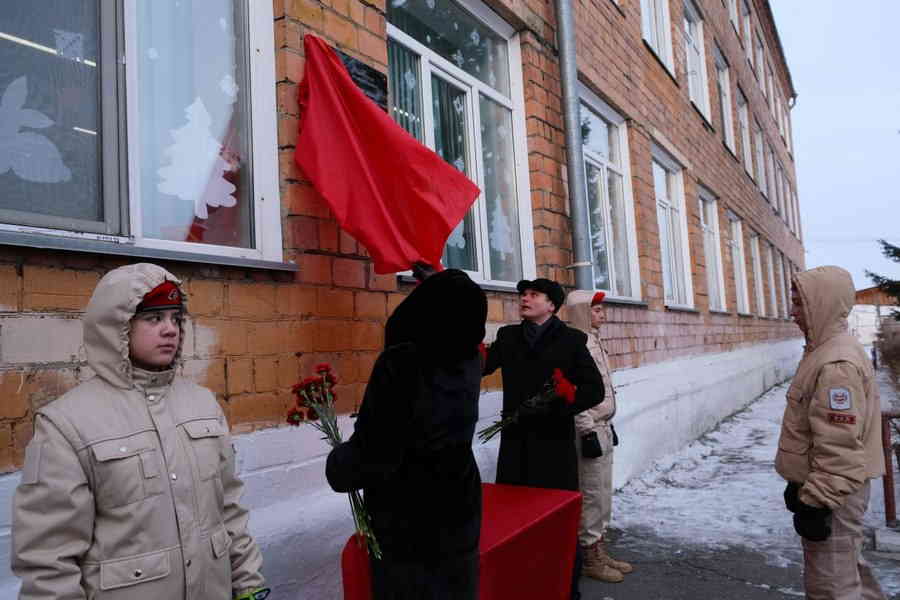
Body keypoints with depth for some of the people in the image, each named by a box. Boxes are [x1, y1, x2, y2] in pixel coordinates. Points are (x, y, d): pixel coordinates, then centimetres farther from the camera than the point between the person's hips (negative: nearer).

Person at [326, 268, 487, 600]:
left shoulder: (401, 362, -27)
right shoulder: (470, 361, -8)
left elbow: (371, 455, -25)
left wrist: (336, 464, -3)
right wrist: (435, 282, 30)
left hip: (407, 523, -5)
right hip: (460, 509, 5)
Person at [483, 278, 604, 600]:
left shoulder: (571, 340, -1)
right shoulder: (508, 336, 9)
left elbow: (594, 390, -6)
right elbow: (480, 366, -4)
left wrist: (552, 409, -15)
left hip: (554, 443, -3)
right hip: (515, 443, 3)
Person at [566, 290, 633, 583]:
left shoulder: (593, 342, 13)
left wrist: (607, 425, 19)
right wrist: (588, 432, -21)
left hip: (602, 427, 10)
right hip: (590, 430, -10)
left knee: (603, 493, 16)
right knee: (592, 495, 0)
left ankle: (600, 551, 28)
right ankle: (590, 558, 14)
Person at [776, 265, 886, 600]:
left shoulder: (836, 364, -25)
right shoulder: (826, 350, 9)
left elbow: (839, 446, -27)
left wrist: (817, 501, -22)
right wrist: (806, 487, 22)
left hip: (831, 493, -10)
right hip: (833, 488, 10)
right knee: (846, 567, 25)